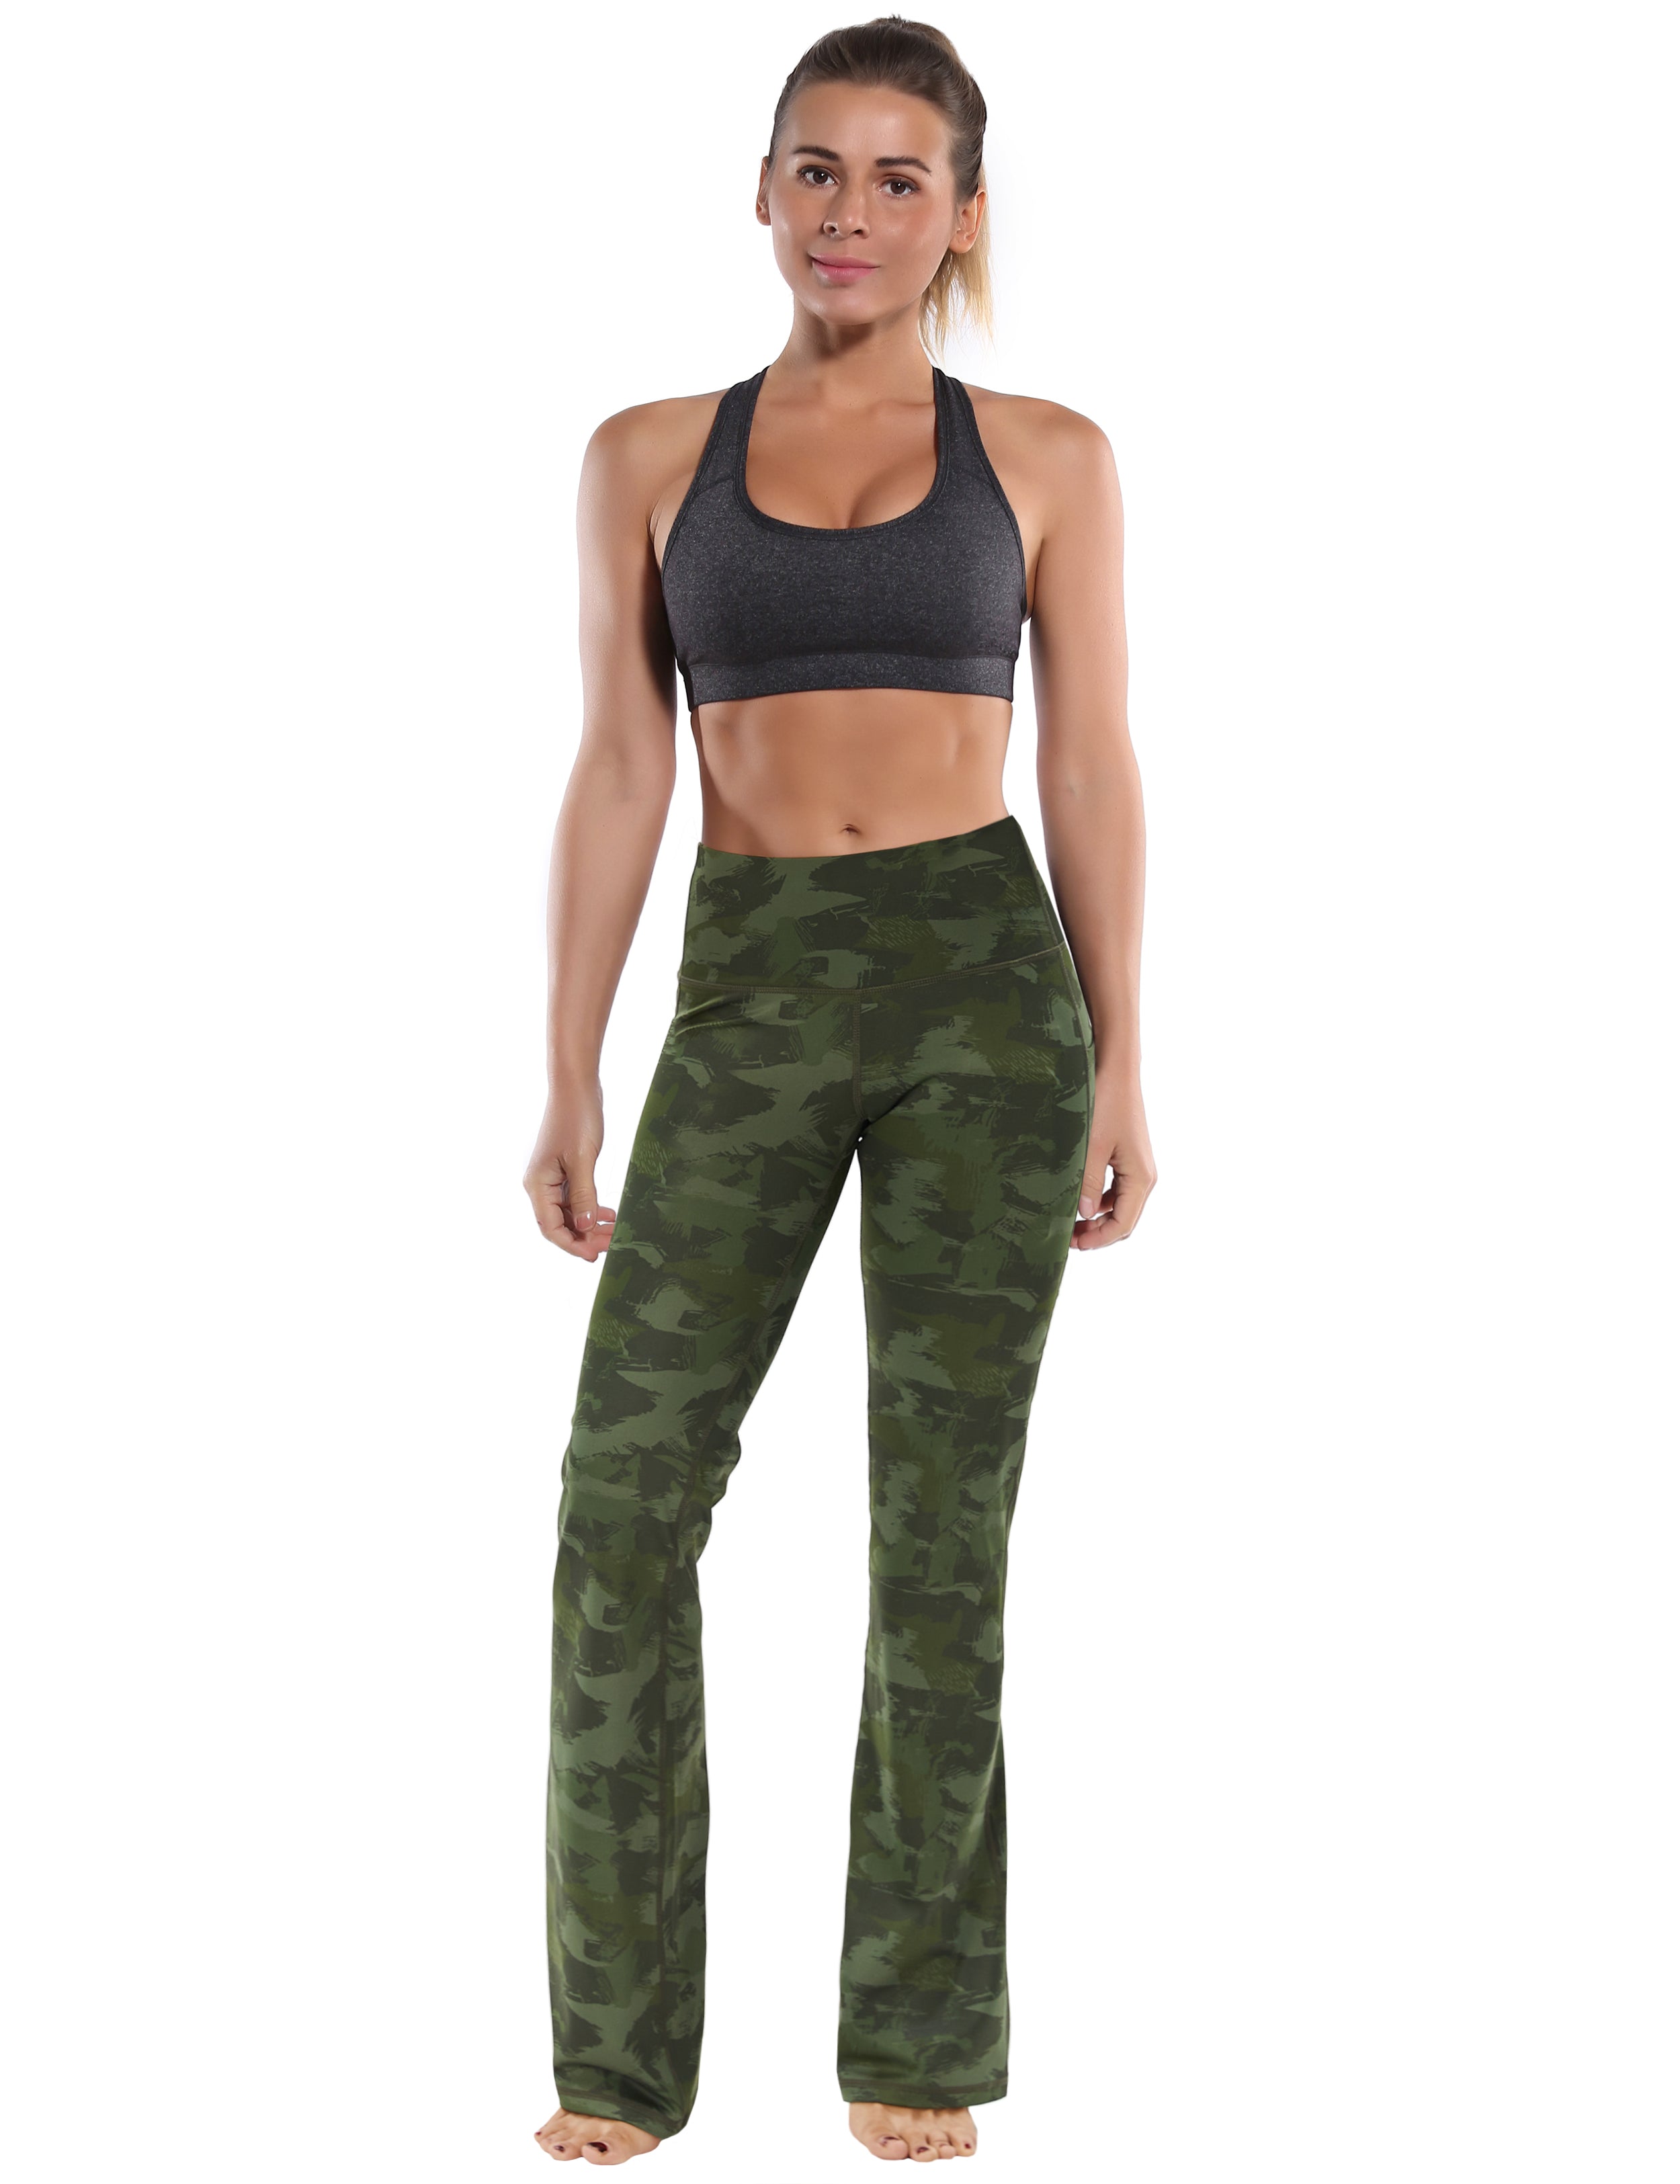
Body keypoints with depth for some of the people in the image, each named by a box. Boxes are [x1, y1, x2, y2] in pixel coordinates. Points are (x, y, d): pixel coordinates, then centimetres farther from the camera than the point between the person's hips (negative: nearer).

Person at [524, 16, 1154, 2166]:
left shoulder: (1046, 457, 6)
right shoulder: (650, 456, 9)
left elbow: (1094, 771, 5)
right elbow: (618, 776, 7)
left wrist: (1121, 1068, 0)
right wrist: (568, 1082, 3)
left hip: (986, 980, -1)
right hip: (752, 993, 1)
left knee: (943, 1516, 2)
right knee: (626, 1493, -7)